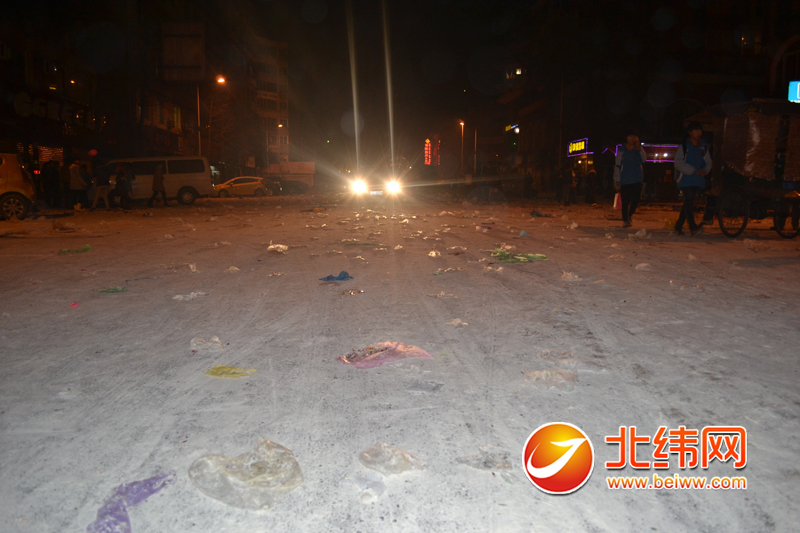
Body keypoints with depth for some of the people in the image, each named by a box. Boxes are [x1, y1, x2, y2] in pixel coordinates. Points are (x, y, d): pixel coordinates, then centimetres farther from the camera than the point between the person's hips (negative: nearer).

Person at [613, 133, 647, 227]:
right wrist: (617, 180, -5)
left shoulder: (638, 150, 10)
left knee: (635, 200, -3)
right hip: (625, 180, -2)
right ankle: (625, 220, 8)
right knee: (625, 201, -3)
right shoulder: (622, 150, 3)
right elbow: (617, 165, 0)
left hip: (637, 180, 2)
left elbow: (644, 159, -6)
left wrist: (639, 148, -11)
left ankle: (629, 215, 23)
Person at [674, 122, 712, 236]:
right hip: (685, 179, -5)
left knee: (689, 203, 8)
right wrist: (694, 171, -16)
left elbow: (708, 162, 15)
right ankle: (693, 227, -27)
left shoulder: (704, 147, 12)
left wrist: (704, 171, -7)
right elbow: (678, 163, -9)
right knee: (688, 202, -19)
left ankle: (678, 227, 18)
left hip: (698, 180, 5)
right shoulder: (683, 146, -2)